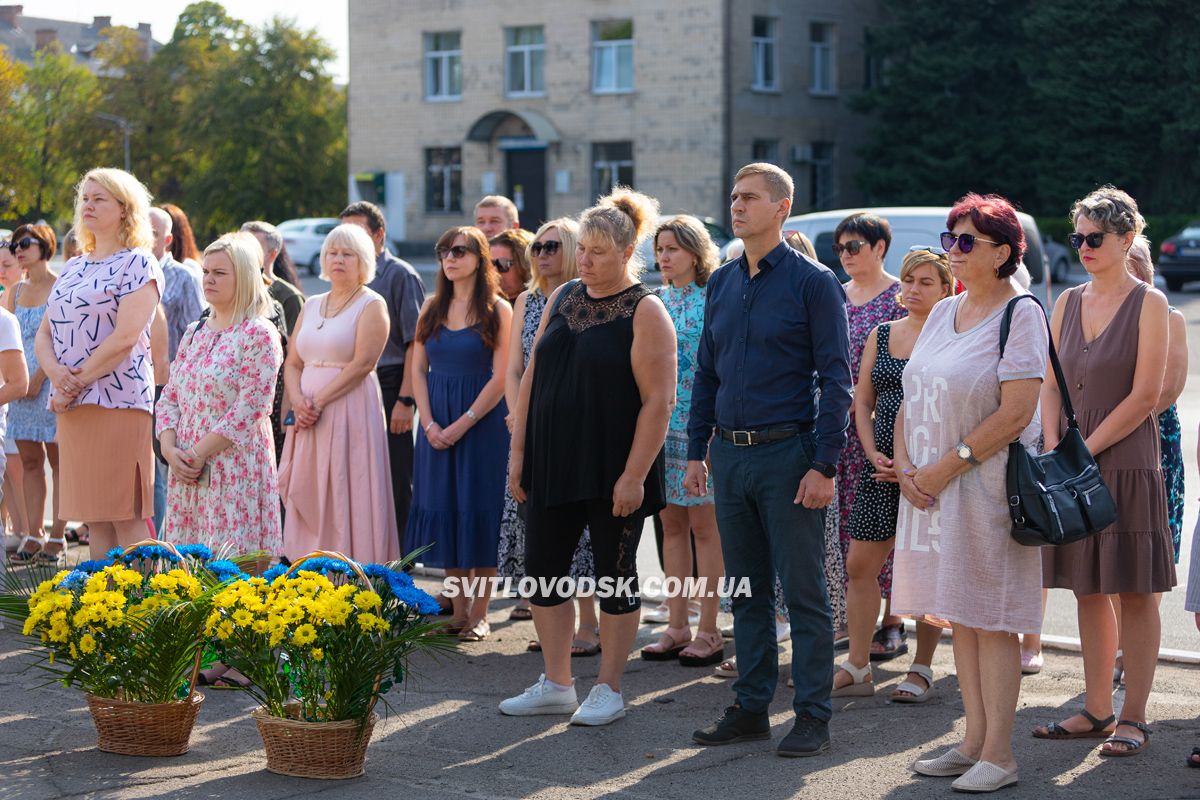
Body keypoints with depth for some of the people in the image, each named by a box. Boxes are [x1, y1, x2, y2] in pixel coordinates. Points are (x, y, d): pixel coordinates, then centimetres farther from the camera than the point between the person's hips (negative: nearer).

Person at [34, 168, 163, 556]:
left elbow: (125, 337, -14)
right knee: (94, 517, 7)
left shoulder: (137, 264, -3)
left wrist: (77, 383, -13)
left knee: (127, 516, -8)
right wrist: (55, 371, -7)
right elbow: (44, 334, 15)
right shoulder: (72, 268, 19)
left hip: (118, 401, -7)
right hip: (72, 406, 7)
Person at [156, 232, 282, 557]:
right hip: (187, 471, 7)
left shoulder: (259, 335, -7)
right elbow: (169, 398, 14)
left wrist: (199, 453, -15)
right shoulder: (194, 333, 15)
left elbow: (250, 408, -15)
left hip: (236, 470, -7)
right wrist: (171, 450, -4)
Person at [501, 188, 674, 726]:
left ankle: (609, 690, 16)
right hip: (553, 463, 6)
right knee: (542, 571, 8)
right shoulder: (563, 298, 10)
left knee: (615, 576, 4)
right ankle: (556, 686, 19)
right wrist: (519, 450, 7)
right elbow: (532, 376, 13)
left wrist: (634, 475, -19)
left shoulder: (645, 312, -9)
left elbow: (658, 400, -14)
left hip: (611, 473, -6)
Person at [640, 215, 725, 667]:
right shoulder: (657, 302, 12)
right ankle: (677, 626, 16)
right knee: (672, 526, 10)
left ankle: (708, 632, 5)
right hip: (659, 423, 7)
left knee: (704, 528, -1)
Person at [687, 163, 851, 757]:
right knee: (746, 590, 12)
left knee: (803, 591, -1)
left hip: (788, 452, -6)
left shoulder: (813, 282, -6)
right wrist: (696, 451, 10)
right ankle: (751, 707, 20)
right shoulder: (721, 283, 12)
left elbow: (835, 379, -9)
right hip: (729, 456, 6)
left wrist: (824, 465, -15)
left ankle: (812, 718, 5)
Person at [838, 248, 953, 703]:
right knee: (859, 564, 3)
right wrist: (873, 453, -1)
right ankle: (857, 668, 13)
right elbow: (863, 402, 14)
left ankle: (921, 671, 13)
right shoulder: (881, 336, 12)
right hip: (882, 466, 5)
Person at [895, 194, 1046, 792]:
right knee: (958, 614, 11)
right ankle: (974, 741, 18)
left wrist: (947, 468, -16)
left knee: (992, 620, -4)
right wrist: (905, 467, -1)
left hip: (989, 487, -7)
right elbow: (911, 399, 15)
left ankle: (998, 755, 2)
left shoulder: (1021, 315, -9)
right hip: (931, 487, 7)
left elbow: (1016, 413, -17)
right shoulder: (942, 313, 14)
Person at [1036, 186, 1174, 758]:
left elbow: (1145, 396, -11)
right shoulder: (1068, 303, 12)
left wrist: (1086, 450, -12)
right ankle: (1096, 709, 17)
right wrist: (1054, 449, -4)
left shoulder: (1149, 304, -5)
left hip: (1125, 460, -6)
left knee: (1135, 593, -1)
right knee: (1088, 589, 9)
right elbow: (1050, 385, 11)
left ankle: (1133, 718, 3)